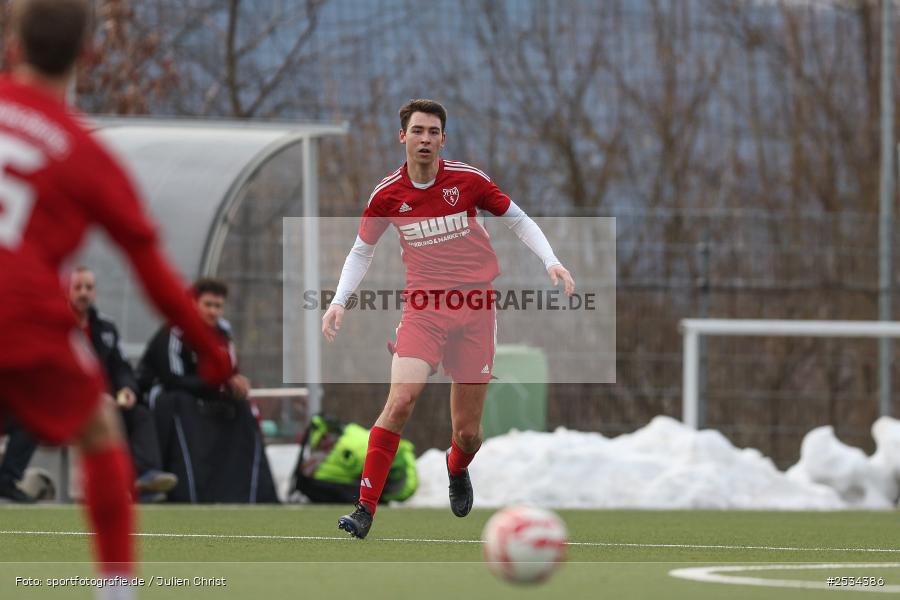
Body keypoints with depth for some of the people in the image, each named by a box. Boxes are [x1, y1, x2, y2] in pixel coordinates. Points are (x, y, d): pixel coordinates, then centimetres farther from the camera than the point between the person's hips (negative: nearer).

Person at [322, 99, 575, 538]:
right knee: (400, 400, -23)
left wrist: (551, 262, -5)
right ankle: (365, 509, -20)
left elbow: (517, 219, 8)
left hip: (475, 309, 0)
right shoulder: (387, 195, -2)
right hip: (423, 308, 0)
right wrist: (339, 300, 1)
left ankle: (457, 470, 41)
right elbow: (362, 250, 13)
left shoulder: (467, 180, -5)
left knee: (467, 431, 3)